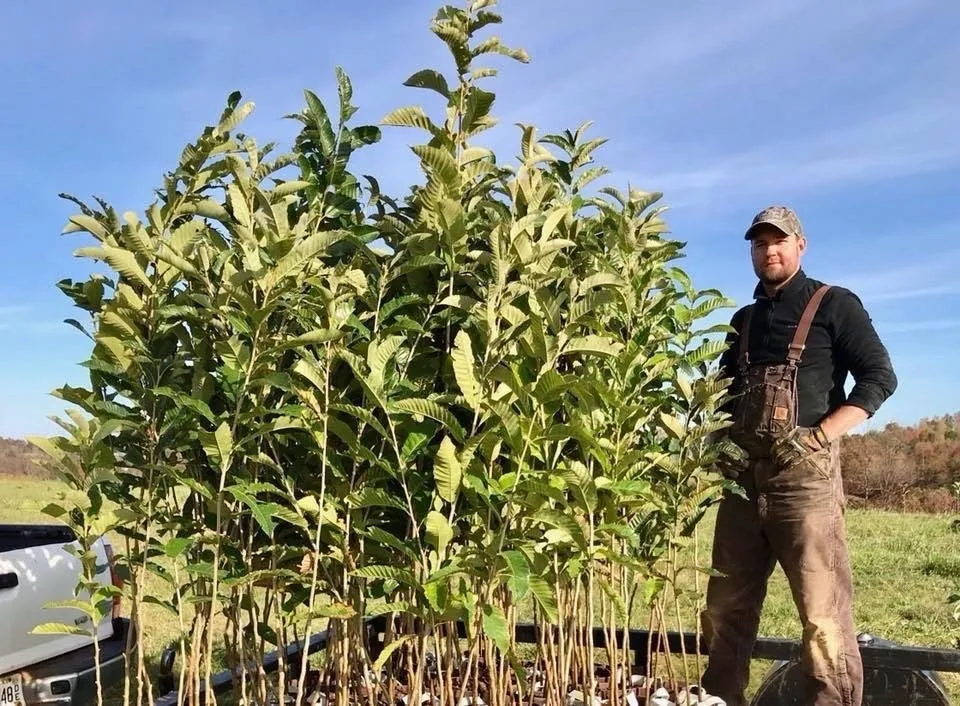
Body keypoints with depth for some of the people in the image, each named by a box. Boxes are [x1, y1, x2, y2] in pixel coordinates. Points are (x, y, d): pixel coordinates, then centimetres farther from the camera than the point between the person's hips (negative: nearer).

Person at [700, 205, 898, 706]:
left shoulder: (834, 305, 4)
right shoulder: (744, 320, 20)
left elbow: (880, 377, -3)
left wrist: (820, 437, -13)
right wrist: (724, 441, 6)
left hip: (804, 473, -5)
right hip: (743, 477, 6)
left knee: (823, 613, -9)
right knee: (725, 609, 10)